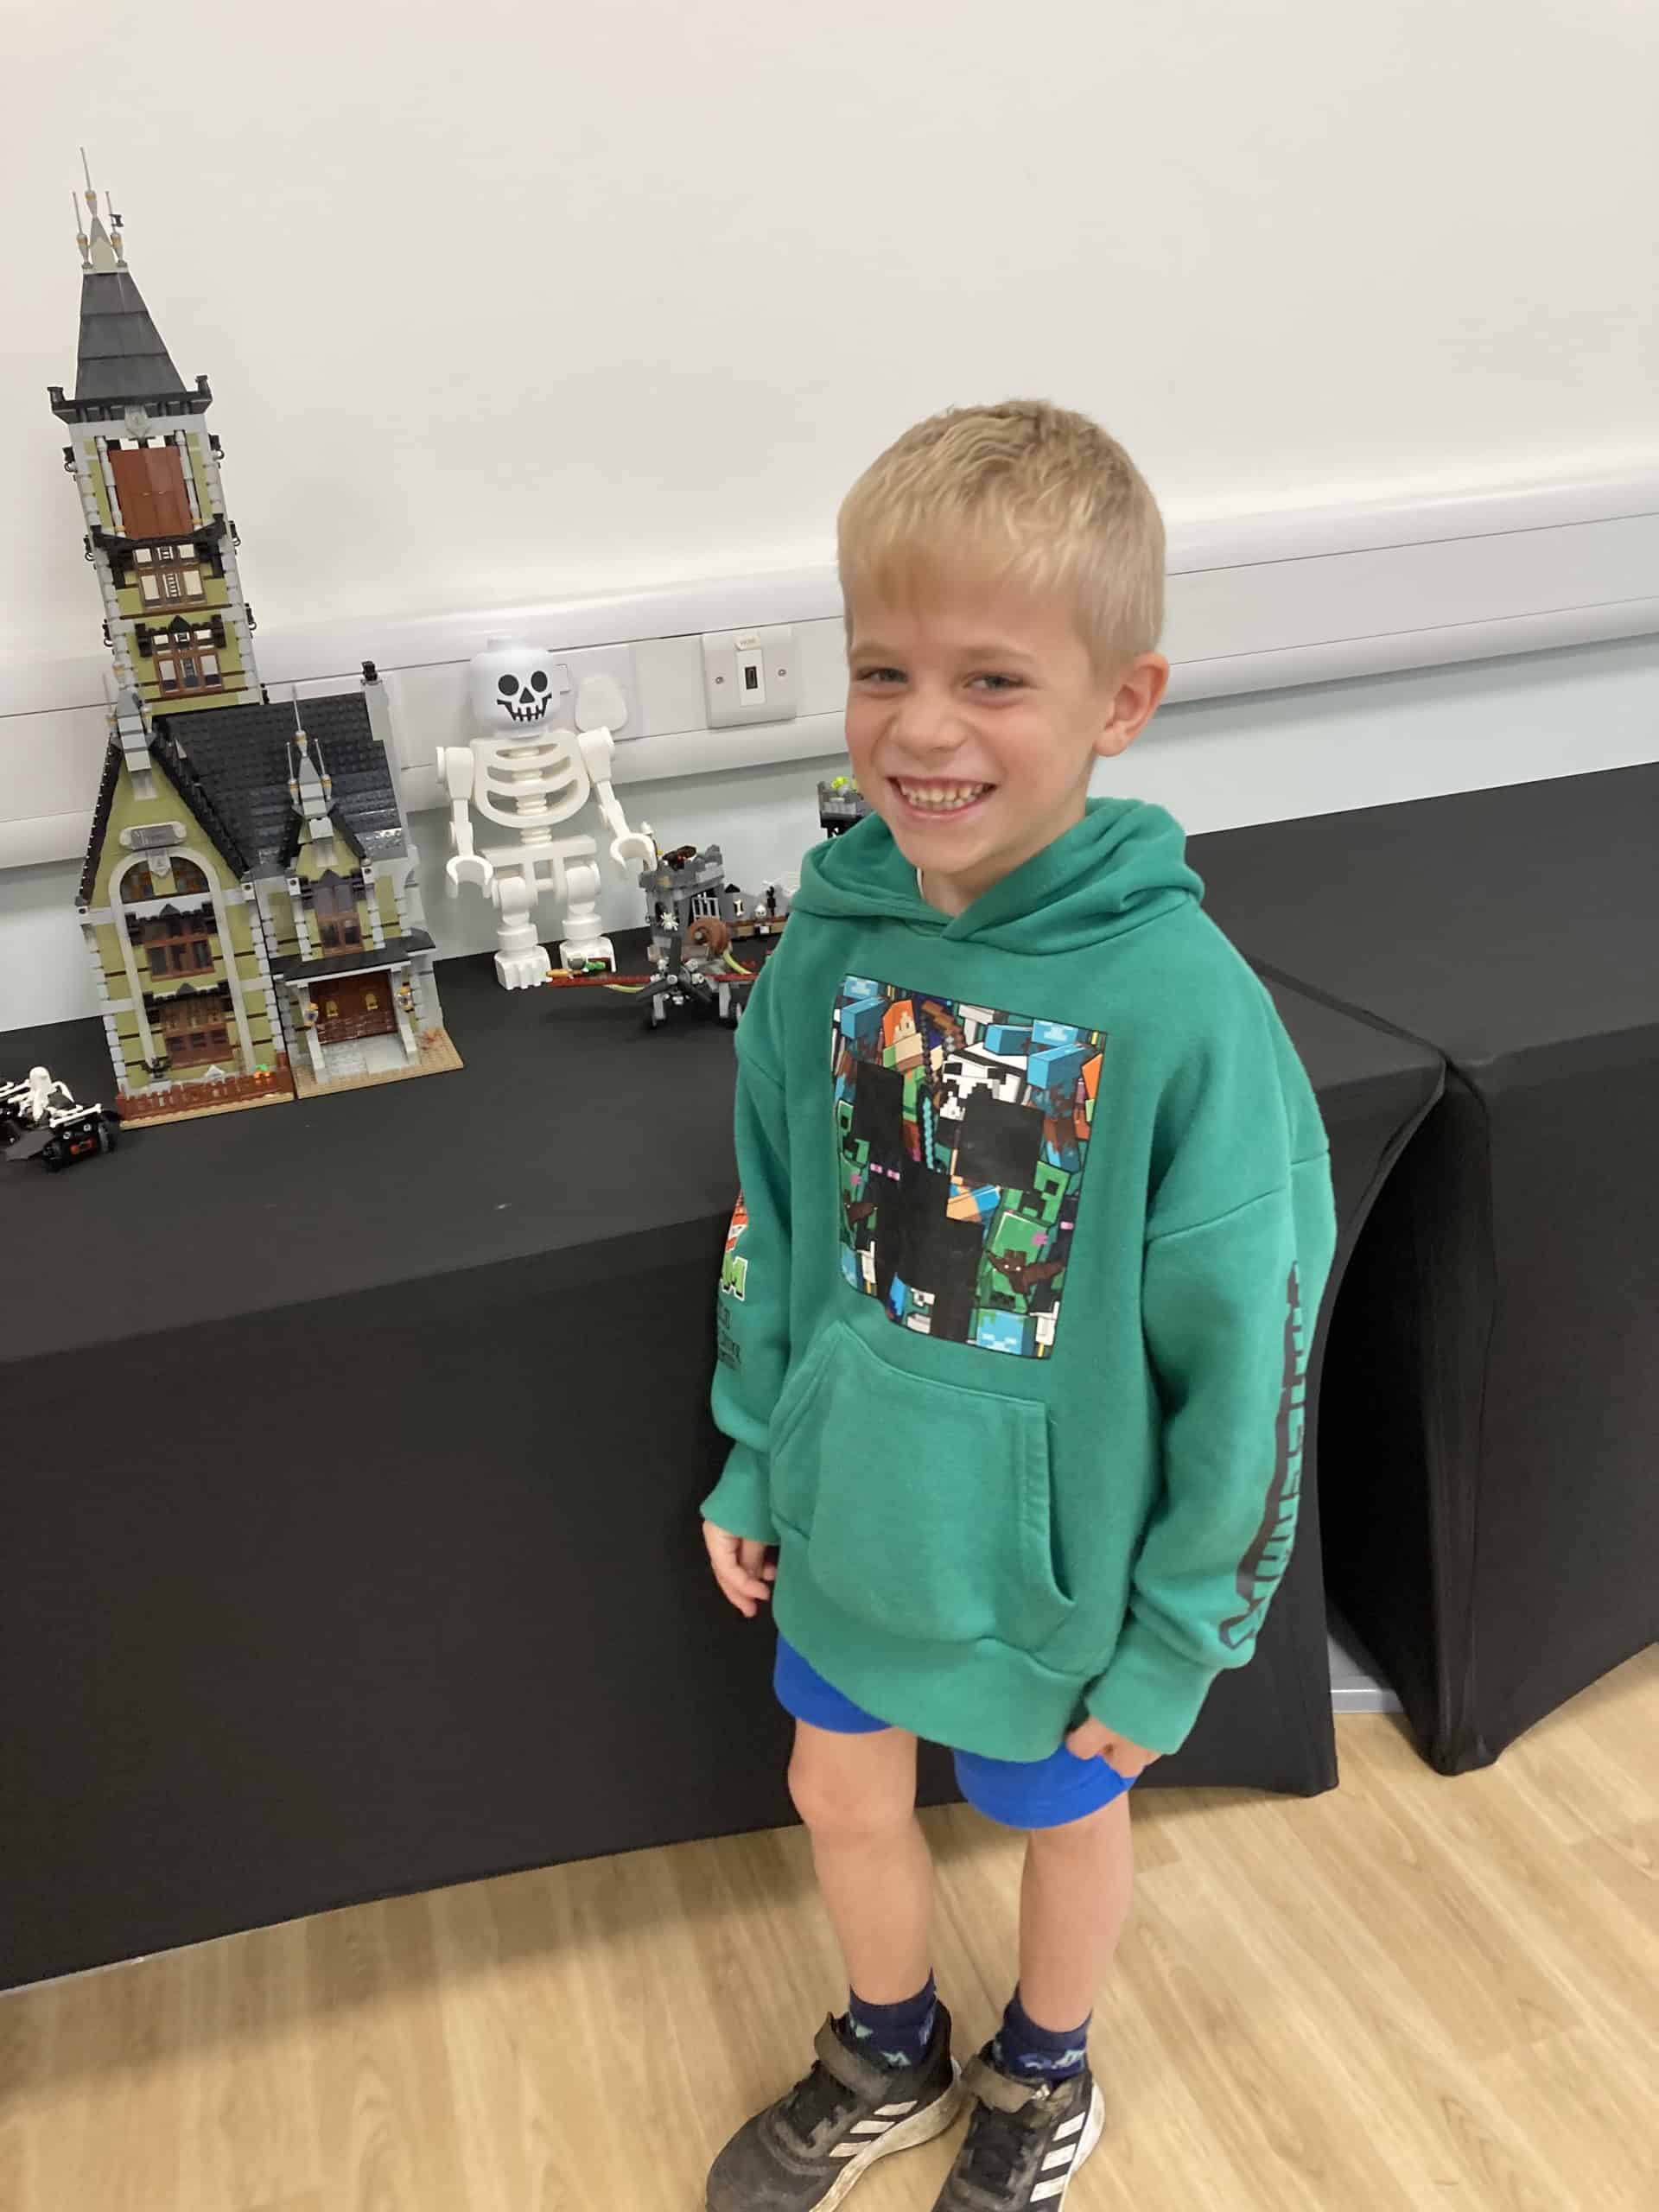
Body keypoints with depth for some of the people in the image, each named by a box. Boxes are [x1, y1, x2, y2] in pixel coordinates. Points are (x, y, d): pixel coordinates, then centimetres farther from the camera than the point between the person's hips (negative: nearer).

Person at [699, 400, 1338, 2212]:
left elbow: (1248, 1349, -18)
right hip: (849, 1520, 5)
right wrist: (753, 1464, 7)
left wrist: (1179, 1634, -10)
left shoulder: (1182, 1005, -27)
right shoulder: (829, 941, -12)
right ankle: (889, 2059, 58)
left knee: (1065, 1815, 24)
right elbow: (772, 1227, 1)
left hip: (1055, 1550, -4)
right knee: (842, 1793, 25)